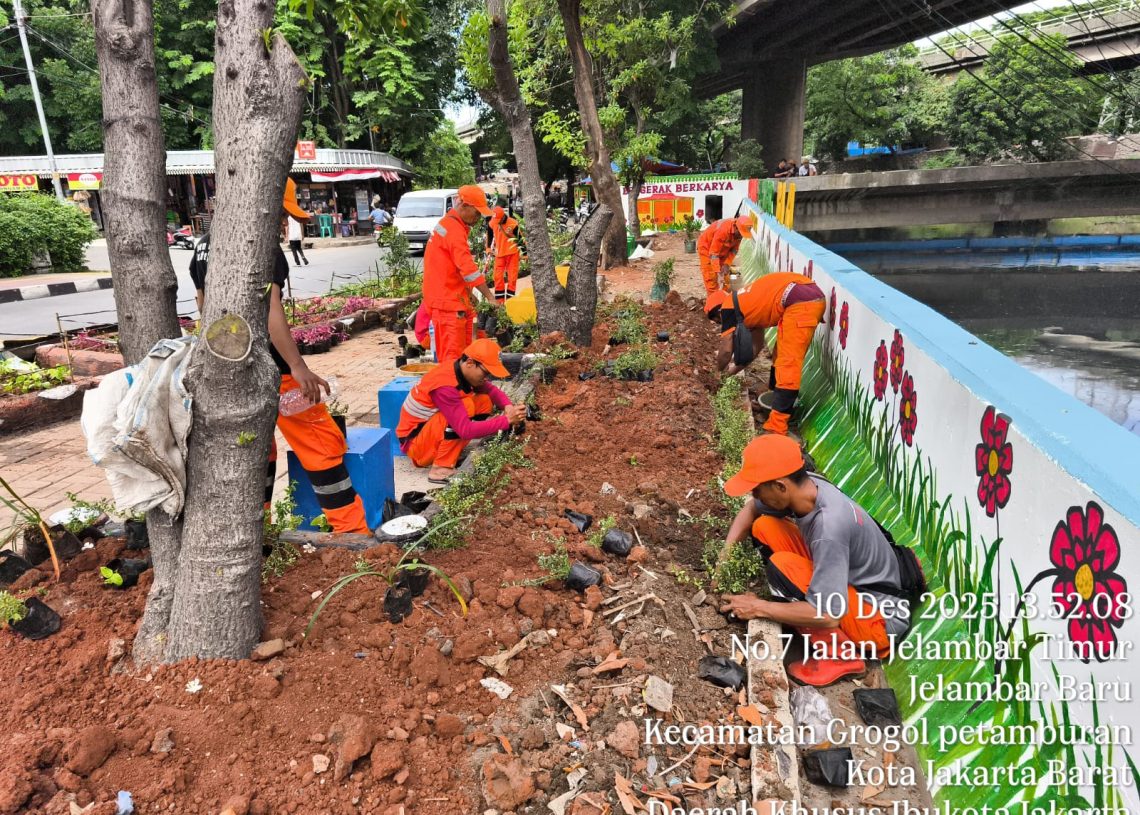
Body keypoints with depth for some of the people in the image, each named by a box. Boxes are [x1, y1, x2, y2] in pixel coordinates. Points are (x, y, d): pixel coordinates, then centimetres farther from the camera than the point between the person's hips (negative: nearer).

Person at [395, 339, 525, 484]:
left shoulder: (463, 370, -5)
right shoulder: (445, 385, -31)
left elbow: (492, 391, 6)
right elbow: (465, 430, -35)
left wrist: (508, 406, -16)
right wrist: (506, 420, -34)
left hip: (431, 427, 9)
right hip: (415, 442, -9)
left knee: (485, 401, -1)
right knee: (466, 405, -30)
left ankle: (450, 453, 1)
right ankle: (441, 469, -21)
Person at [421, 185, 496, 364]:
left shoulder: (447, 225, 20)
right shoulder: (454, 229, -13)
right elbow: (468, 268, -22)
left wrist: (470, 298, 16)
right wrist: (490, 297, -22)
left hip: (452, 300, 10)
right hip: (449, 303, -10)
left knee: (463, 354, 12)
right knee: (453, 357, -11)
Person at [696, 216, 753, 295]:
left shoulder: (738, 232, -19)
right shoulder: (723, 230, -40)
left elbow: (734, 249, -5)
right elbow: (713, 254, -38)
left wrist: (727, 264, -19)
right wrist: (718, 273, -41)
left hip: (722, 249, 7)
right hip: (707, 247, -7)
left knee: (725, 277, 5)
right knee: (711, 279, -13)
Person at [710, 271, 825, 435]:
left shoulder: (728, 307, 5)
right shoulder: (747, 301, 30)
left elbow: (726, 350, 6)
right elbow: (757, 344, 38)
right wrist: (737, 367, 42)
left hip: (801, 302, -9)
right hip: (812, 297, 10)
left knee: (789, 362, -9)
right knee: (782, 352, 23)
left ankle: (776, 428, -9)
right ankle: (779, 398, 38)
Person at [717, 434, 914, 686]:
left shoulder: (829, 527, -35)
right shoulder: (805, 487, -12)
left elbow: (828, 615, -35)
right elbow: (751, 510, 8)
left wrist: (758, 608, -23)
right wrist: (725, 557, -4)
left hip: (879, 619, -8)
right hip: (845, 584, 8)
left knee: (781, 565, -28)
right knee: (764, 527, -5)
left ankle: (837, 654, -10)